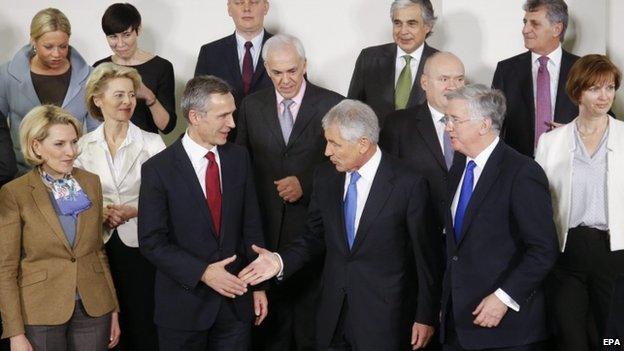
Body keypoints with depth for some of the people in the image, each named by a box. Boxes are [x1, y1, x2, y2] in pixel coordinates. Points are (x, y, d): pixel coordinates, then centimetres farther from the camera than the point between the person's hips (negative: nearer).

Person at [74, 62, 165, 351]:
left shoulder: (152, 143, -4)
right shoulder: (83, 145, 3)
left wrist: (134, 210, -16)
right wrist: (99, 211, -10)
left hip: (140, 244, -2)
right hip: (100, 244, 2)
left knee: (144, 324, 2)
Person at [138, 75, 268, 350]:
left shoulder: (239, 158, 3)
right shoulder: (158, 169, -10)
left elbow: (251, 225, 7)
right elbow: (152, 242, -10)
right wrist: (202, 273, -18)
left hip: (235, 299, 3)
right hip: (184, 305, -3)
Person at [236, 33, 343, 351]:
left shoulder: (332, 105, -3)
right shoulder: (252, 106, 7)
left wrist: (306, 184, -16)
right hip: (266, 229, 3)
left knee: (311, 322, 6)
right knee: (273, 324, 11)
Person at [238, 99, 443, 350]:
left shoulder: (408, 185, -14)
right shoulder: (325, 177, 1)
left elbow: (425, 255, -7)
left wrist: (425, 317, -2)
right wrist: (282, 261, -7)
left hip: (384, 319, -4)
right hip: (332, 314, 4)